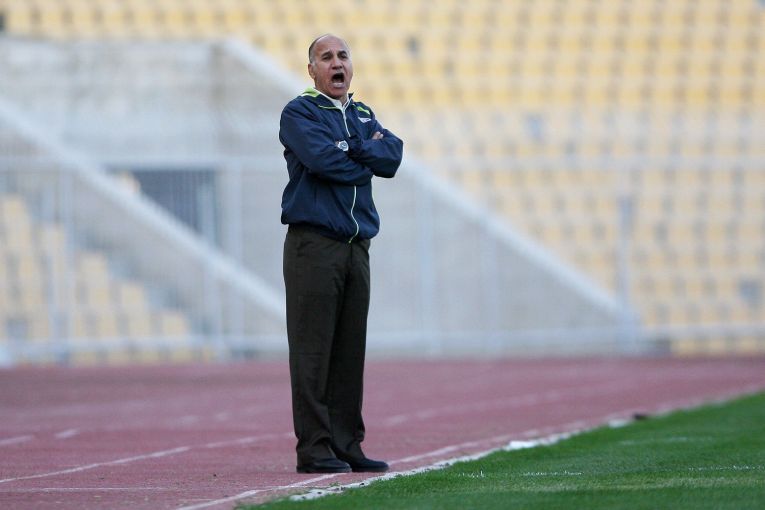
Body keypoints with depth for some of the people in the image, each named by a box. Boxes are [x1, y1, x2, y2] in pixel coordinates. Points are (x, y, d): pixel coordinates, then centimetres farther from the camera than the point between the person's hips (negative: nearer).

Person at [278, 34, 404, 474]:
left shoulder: (363, 116, 19)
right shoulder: (299, 113, 0)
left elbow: (393, 155, 3)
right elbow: (321, 158, -17)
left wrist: (352, 148, -8)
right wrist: (368, 159, -2)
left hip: (357, 246, 6)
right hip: (314, 244, -6)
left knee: (350, 351, 7)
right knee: (313, 351, -7)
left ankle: (347, 445, 11)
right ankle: (314, 449, -7)